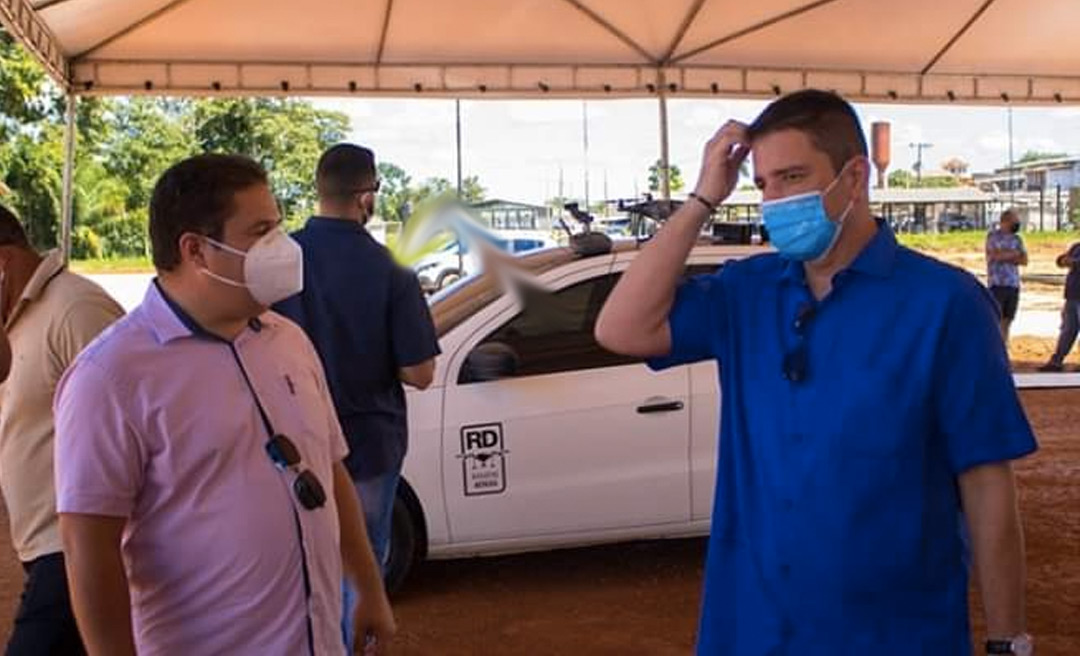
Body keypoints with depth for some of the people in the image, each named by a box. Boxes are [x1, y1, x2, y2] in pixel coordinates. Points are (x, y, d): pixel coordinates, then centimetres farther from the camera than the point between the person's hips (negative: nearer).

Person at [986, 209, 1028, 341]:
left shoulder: (1017, 239, 14)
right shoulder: (993, 235, -2)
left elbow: (1024, 261, 7)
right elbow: (996, 255, -15)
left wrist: (1005, 256, -7)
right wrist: (1014, 253, 1)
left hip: (1014, 284, 5)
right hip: (997, 284, -5)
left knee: (1007, 321, 5)